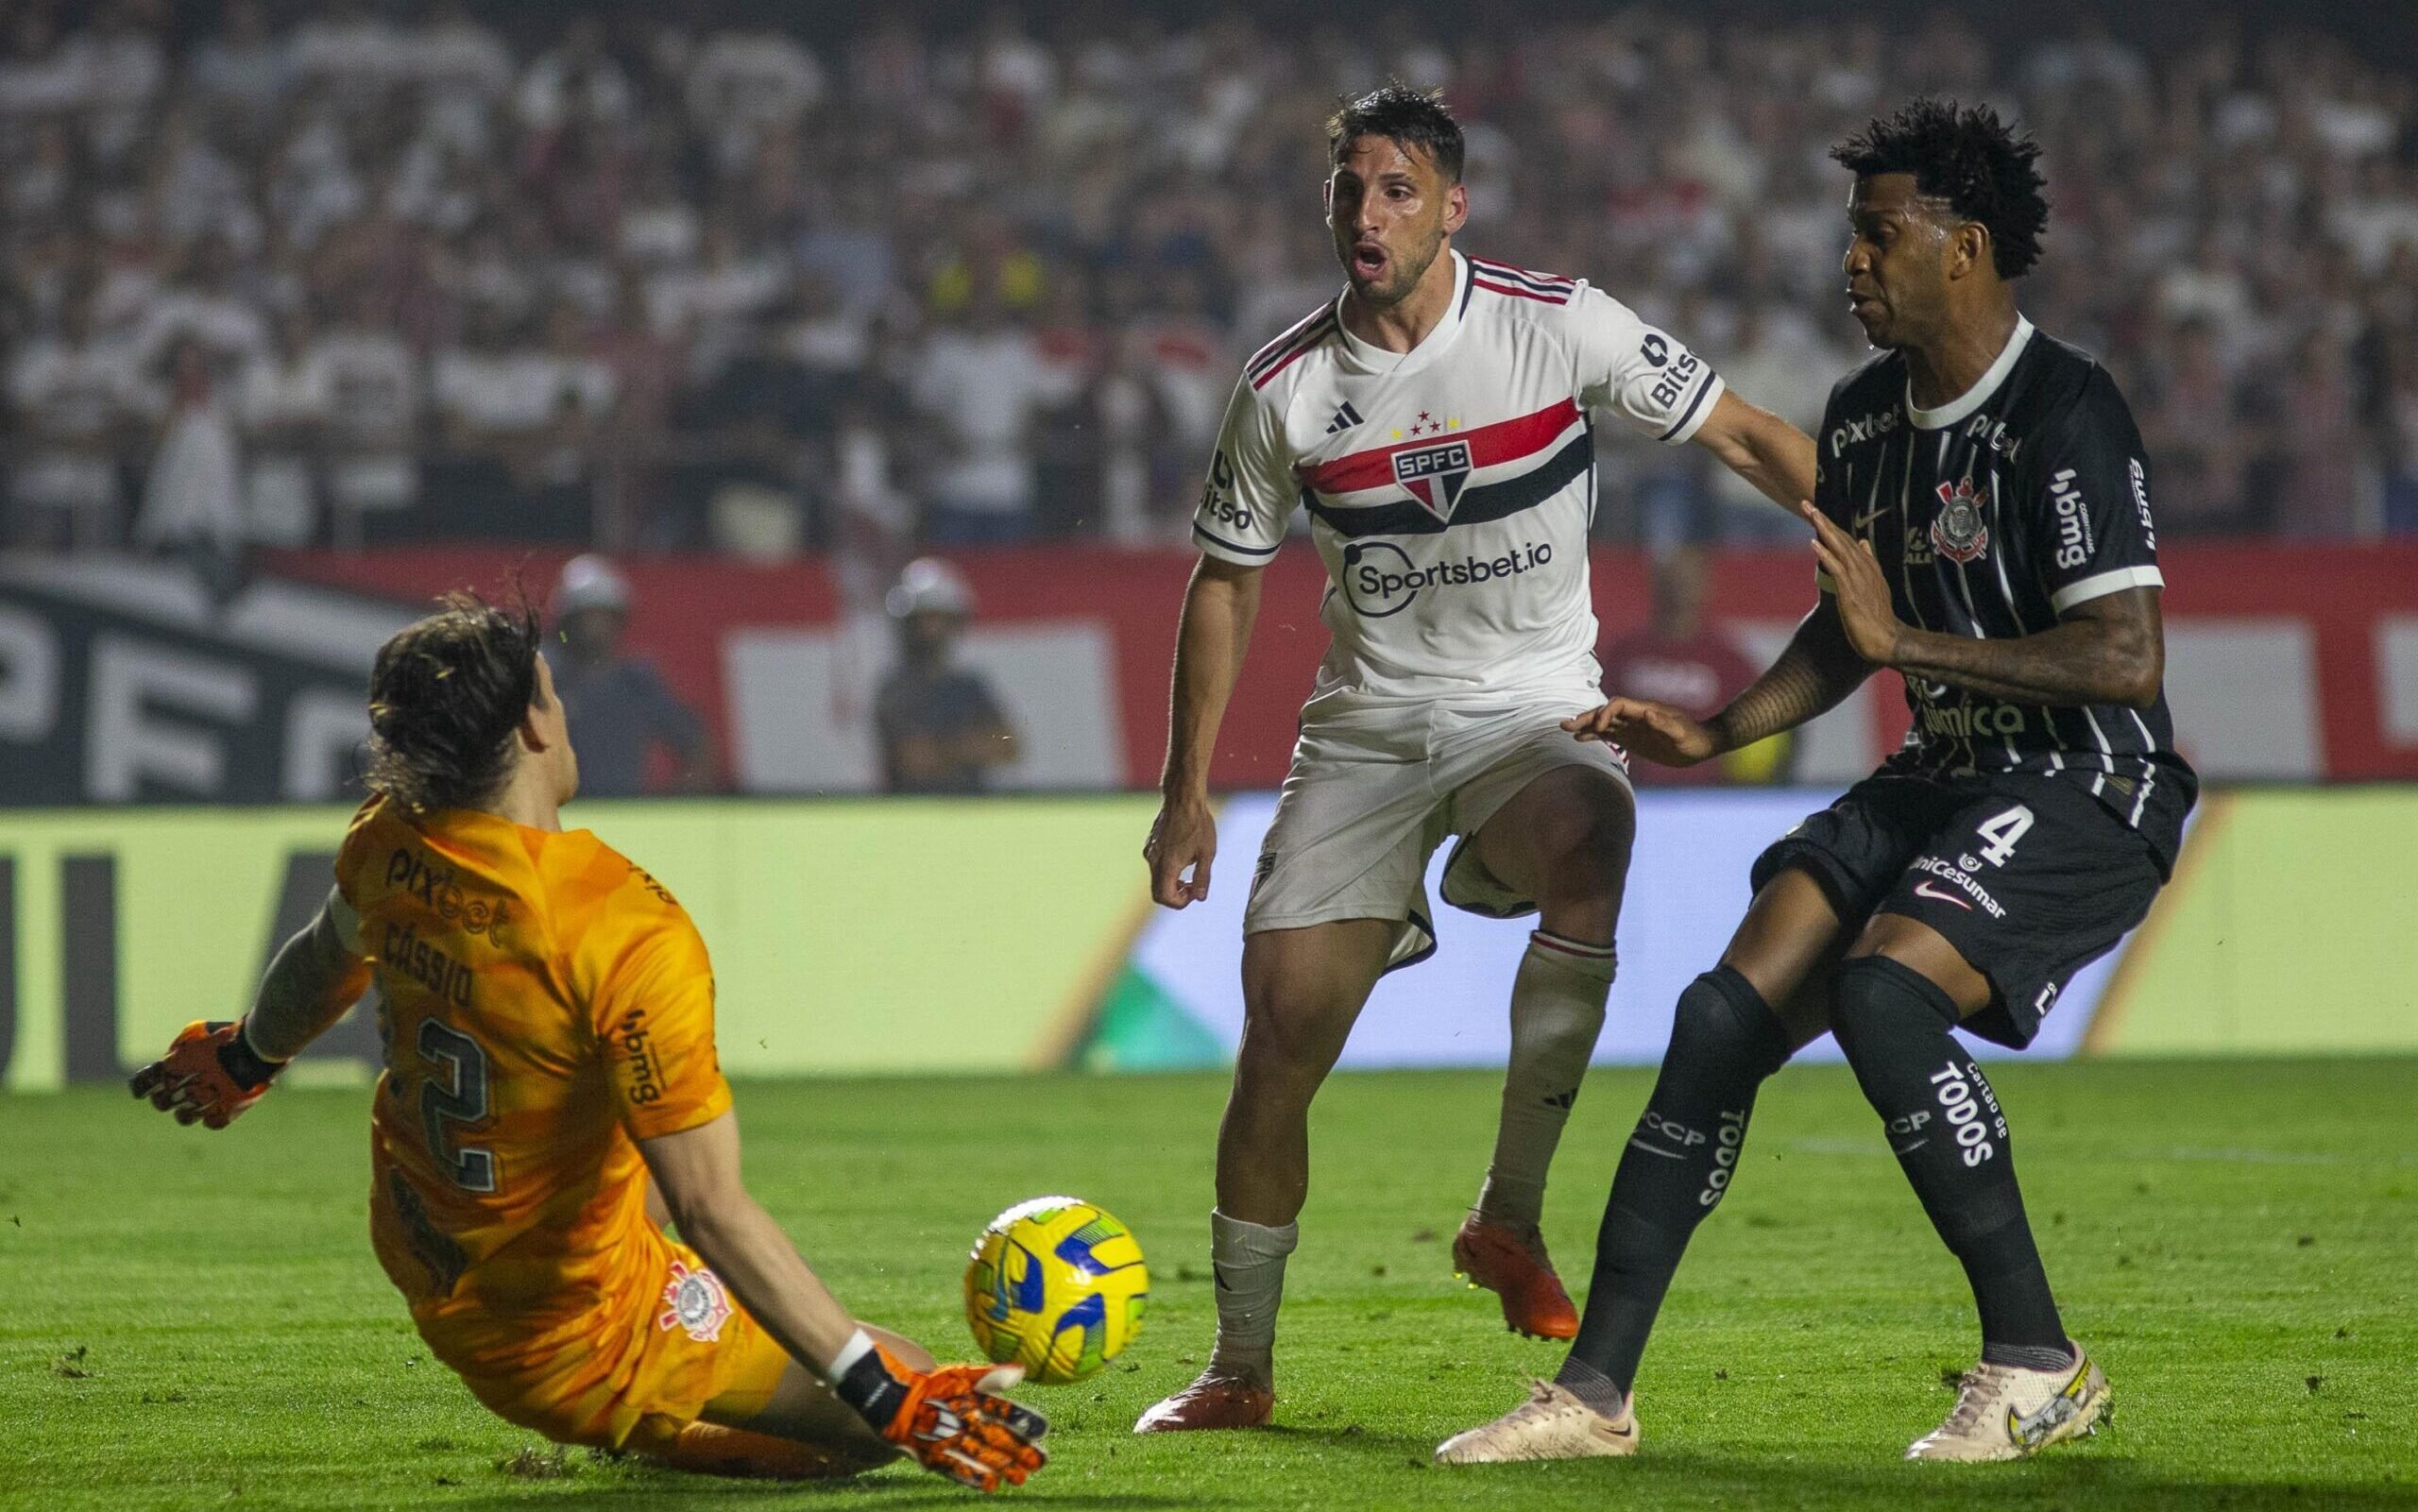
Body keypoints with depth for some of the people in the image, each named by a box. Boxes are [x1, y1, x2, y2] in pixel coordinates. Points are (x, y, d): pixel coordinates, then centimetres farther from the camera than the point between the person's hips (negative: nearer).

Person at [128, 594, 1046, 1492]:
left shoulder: (387, 846, -10)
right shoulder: (627, 936, -32)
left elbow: (325, 961, 15)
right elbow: (710, 1210, -32)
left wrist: (244, 1060, 38)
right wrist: (892, 1396, -29)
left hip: (425, 1280, 8)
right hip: (573, 1338, -8)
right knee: (900, 1415, -5)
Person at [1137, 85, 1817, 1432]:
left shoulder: (1560, 327, -8)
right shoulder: (1286, 388, -2)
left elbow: (1747, 437, 0)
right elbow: (1226, 582, 11)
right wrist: (1188, 795, 8)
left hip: (1534, 713, -2)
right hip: (1366, 732, 2)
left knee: (1590, 831, -37)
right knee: (1280, 1036, -9)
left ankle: (1511, 1215, -25)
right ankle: (1242, 1366, 9)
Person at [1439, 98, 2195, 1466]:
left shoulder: (2066, 417, -18)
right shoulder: (1867, 416, 10)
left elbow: (2128, 659, -25)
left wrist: (1905, 639, -22)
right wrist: (1716, 735, 12)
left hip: (2092, 794, -8)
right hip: (1943, 780, 8)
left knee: (1881, 988, -30)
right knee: (1728, 1009, -6)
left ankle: (2039, 1365, -18)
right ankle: (1596, 1390, 0)